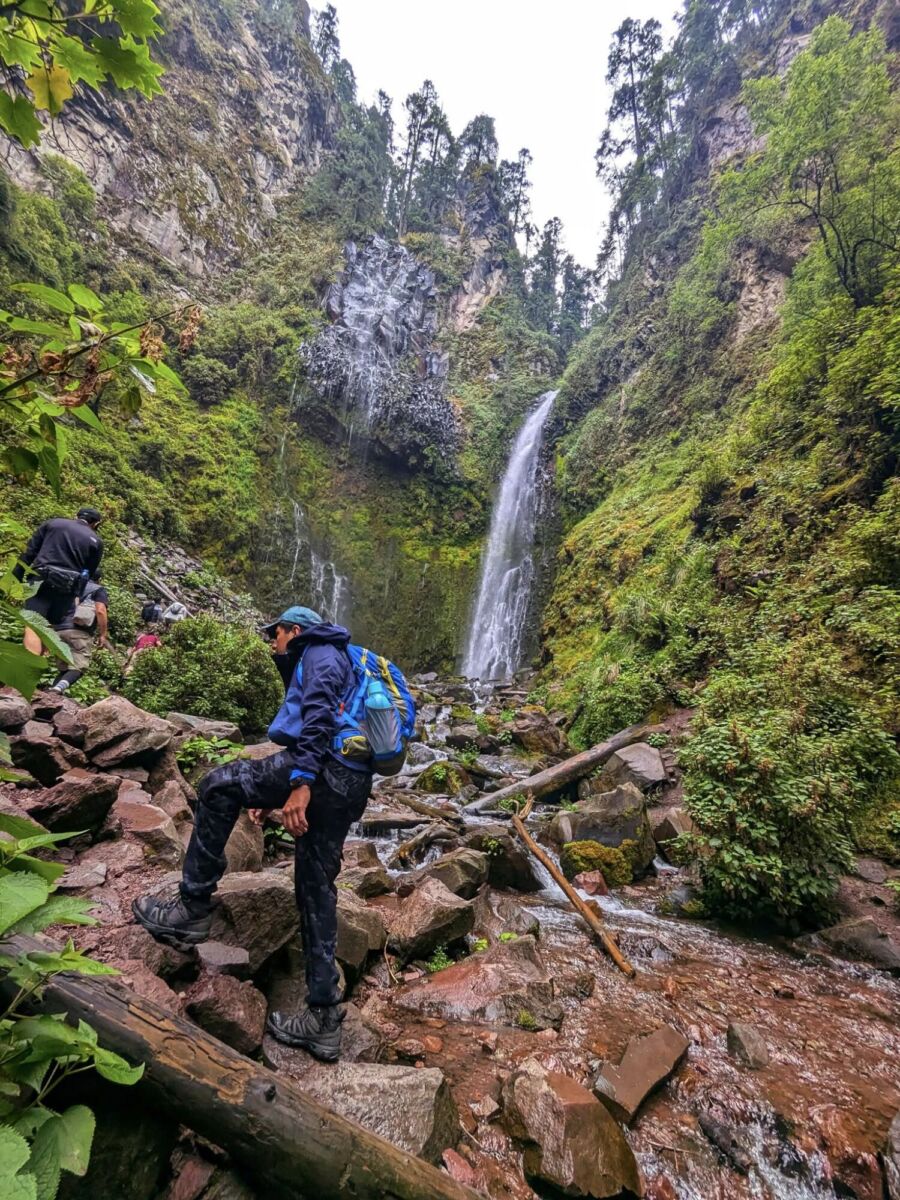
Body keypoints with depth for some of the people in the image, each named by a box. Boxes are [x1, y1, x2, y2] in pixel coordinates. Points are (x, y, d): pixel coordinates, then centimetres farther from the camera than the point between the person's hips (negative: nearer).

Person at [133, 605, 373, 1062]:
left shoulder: (320, 652, 4)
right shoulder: (328, 660, 34)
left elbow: (319, 713, -16)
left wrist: (299, 781, -26)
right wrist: (273, 793, 31)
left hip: (324, 770, -10)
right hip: (349, 785, 10)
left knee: (218, 786, 2)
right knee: (317, 890, 11)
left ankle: (192, 909, 6)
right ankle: (323, 1016, 17)